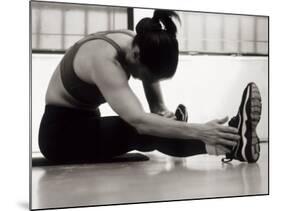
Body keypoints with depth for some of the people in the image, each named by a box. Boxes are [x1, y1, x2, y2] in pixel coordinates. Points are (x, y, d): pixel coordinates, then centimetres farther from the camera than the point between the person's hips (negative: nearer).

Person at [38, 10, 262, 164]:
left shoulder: (139, 44, -9)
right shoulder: (103, 60, -34)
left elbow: (157, 106, -6)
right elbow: (138, 120, -46)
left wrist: (164, 113, -30)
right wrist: (199, 131, -52)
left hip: (86, 122, 11)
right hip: (60, 131, -11)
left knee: (157, 124, -16)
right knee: (142, 130, -32)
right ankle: (229, 144, -44)